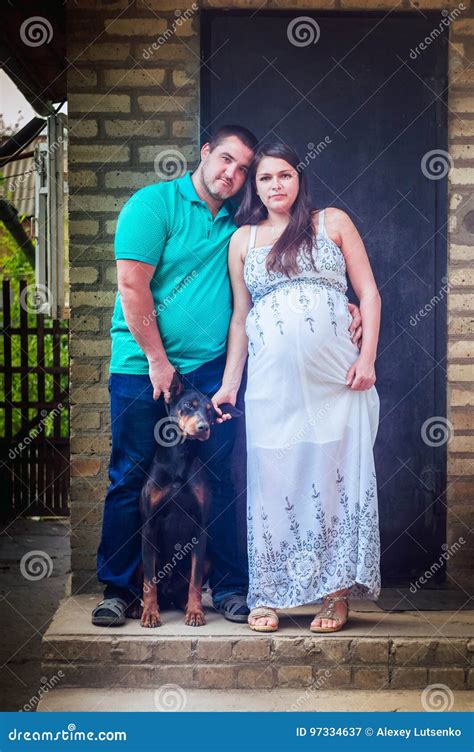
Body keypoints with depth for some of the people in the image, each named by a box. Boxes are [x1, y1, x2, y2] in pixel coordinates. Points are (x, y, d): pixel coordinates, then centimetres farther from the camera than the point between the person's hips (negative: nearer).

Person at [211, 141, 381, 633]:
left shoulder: (333, 222, 10)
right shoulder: (243, 239, 14)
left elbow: (368, 292, 7)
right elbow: (240, 316, 14)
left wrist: (367, 357, -4)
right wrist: (228, 384, 9)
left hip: (336, 377, -1)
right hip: (272, 381, 1)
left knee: (337, 476, -1)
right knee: (273, 480, 1)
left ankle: (336, 594, 9)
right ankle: (268, 595, 11)